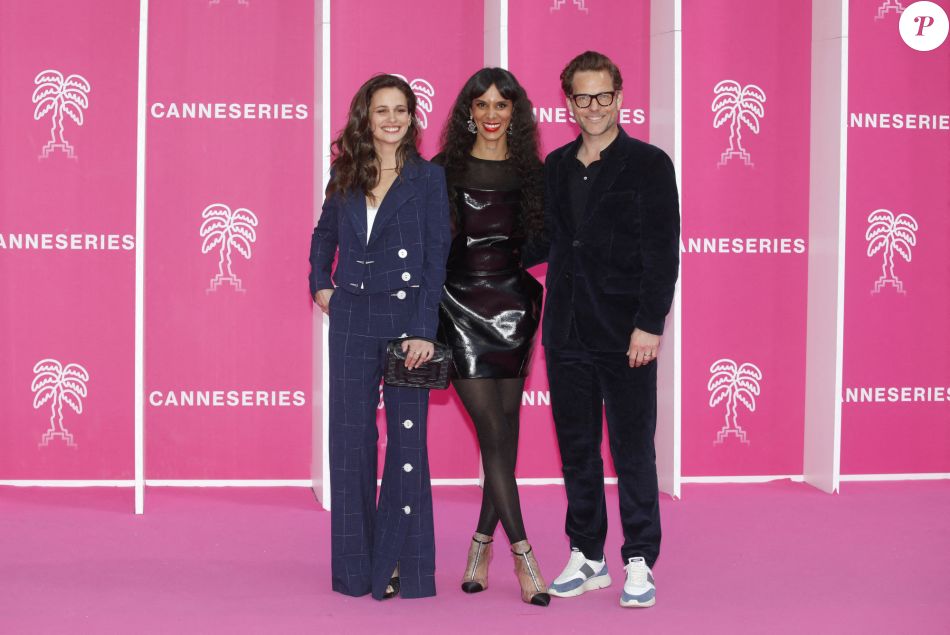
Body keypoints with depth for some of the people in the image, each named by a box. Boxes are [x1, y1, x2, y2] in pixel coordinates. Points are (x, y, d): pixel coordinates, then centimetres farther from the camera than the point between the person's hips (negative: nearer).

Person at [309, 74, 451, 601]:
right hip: (352, 316, 4)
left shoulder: (428, 178, -1)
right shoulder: (346, 176, 9)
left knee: (406, 435, 0)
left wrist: (424, 330, -14)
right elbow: (324, 234, 26)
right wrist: (320, 284, 12)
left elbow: (436, 256, -7)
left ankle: (400, 565, 8)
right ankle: (356, 564, 15)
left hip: (407, 315, -3)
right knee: (350, 436, 5)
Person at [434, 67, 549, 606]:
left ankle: (483, 544, 19)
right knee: (493, 432, -6)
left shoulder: (531, 173, 7)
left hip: (513, 307, 3)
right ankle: (523, 555, -4)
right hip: (460, 308, -3)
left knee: (505, 431, 5)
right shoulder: (445, 170, 1)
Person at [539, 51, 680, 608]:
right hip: (567, 332, 5)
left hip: (625, 333, -5)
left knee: (633, 450, -1)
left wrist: (650, 325, -14)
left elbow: (663, 253, -8)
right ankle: (587, 556, 21)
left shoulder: (648, 164, -3)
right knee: (576, 448, 11)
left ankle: (640, 562, 9)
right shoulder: (556, 167, 12)